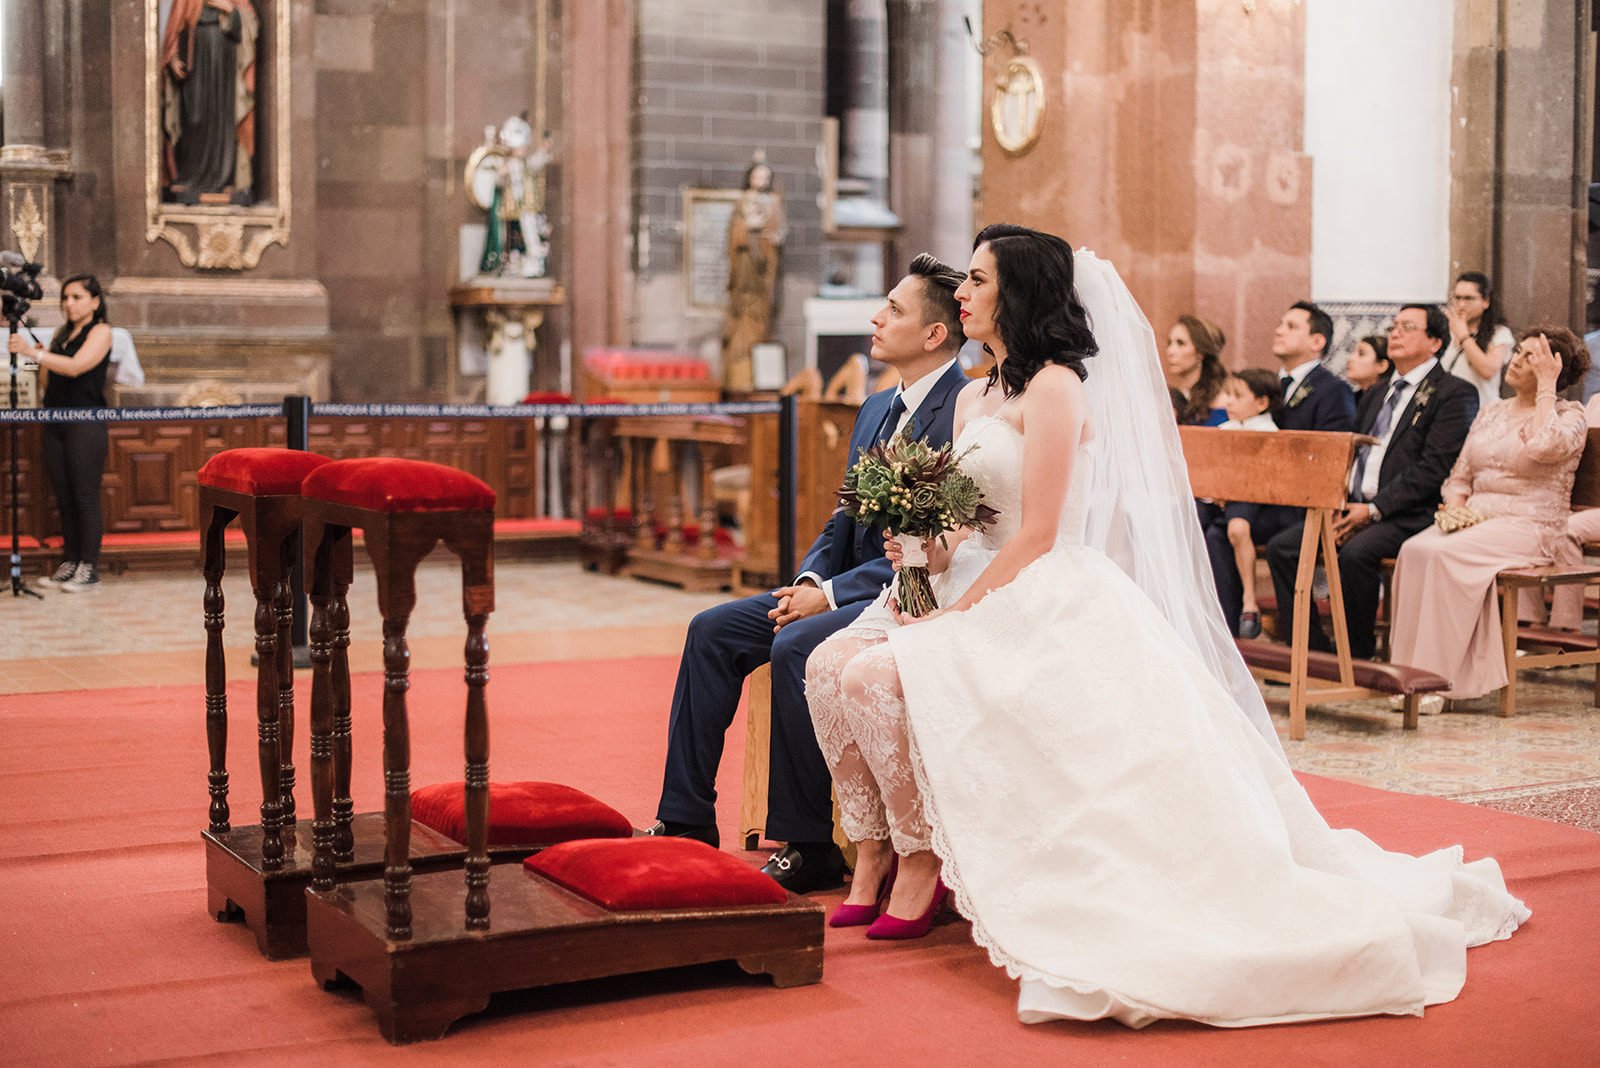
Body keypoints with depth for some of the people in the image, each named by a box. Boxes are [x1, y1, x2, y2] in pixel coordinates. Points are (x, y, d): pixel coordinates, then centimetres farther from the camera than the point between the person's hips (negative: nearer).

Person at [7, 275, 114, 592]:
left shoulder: (100, 331, -3)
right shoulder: (61, 334, 19)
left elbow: (75, 367, -18)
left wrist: (33, 352, -23)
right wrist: (42, 361, 6)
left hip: (86, 422, -7)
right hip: (54, 422, 7)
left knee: (85, 496, -8)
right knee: (63, 497, 7)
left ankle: (89, 569, -7)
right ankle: (69, 563, 11)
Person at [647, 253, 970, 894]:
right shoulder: (877, 408, 15)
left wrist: (831, 594, -20)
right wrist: (809, 581, -3)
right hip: (848, 587, 9)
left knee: (795, 647, -31)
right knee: (712, 631, -3)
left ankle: (809, 846, -18)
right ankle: (686, 822, 2)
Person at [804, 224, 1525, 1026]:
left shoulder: (1053, 388, -10)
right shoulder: (972, 400, 18)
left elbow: (1035, 536, -15)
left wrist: (954, 613, -17)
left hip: (1047, 607, -9)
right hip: (975, 597, 9)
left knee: (879, 676, -26)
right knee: (832, 662, -9)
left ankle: (921, 860, -8)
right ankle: (873, 852, 0)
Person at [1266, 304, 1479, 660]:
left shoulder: (1455, 394, -2)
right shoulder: (1376, 395, 25)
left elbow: (1433, 470, -12)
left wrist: (1374, 509, -17)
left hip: (1408, 515, -8)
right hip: (1355, 507, 8)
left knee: (1355, 553, -34)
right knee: (1281, 548, -10)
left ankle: (1358, 659, -18)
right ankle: (1313, 651, -5)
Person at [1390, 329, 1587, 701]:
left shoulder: (1570, 416, 0)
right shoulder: (1491, 413, 20)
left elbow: (1543, 447, -25)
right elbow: (1460, 475, 20)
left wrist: (1546, 385, -14)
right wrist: (1454, 507, -3)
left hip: (1529, 527, -6)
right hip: (1475, 518, 6)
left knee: (1443, 555, -32)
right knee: (1413, 550, -26)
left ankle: (1437, 678, -27)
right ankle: (1412, 672, -25)